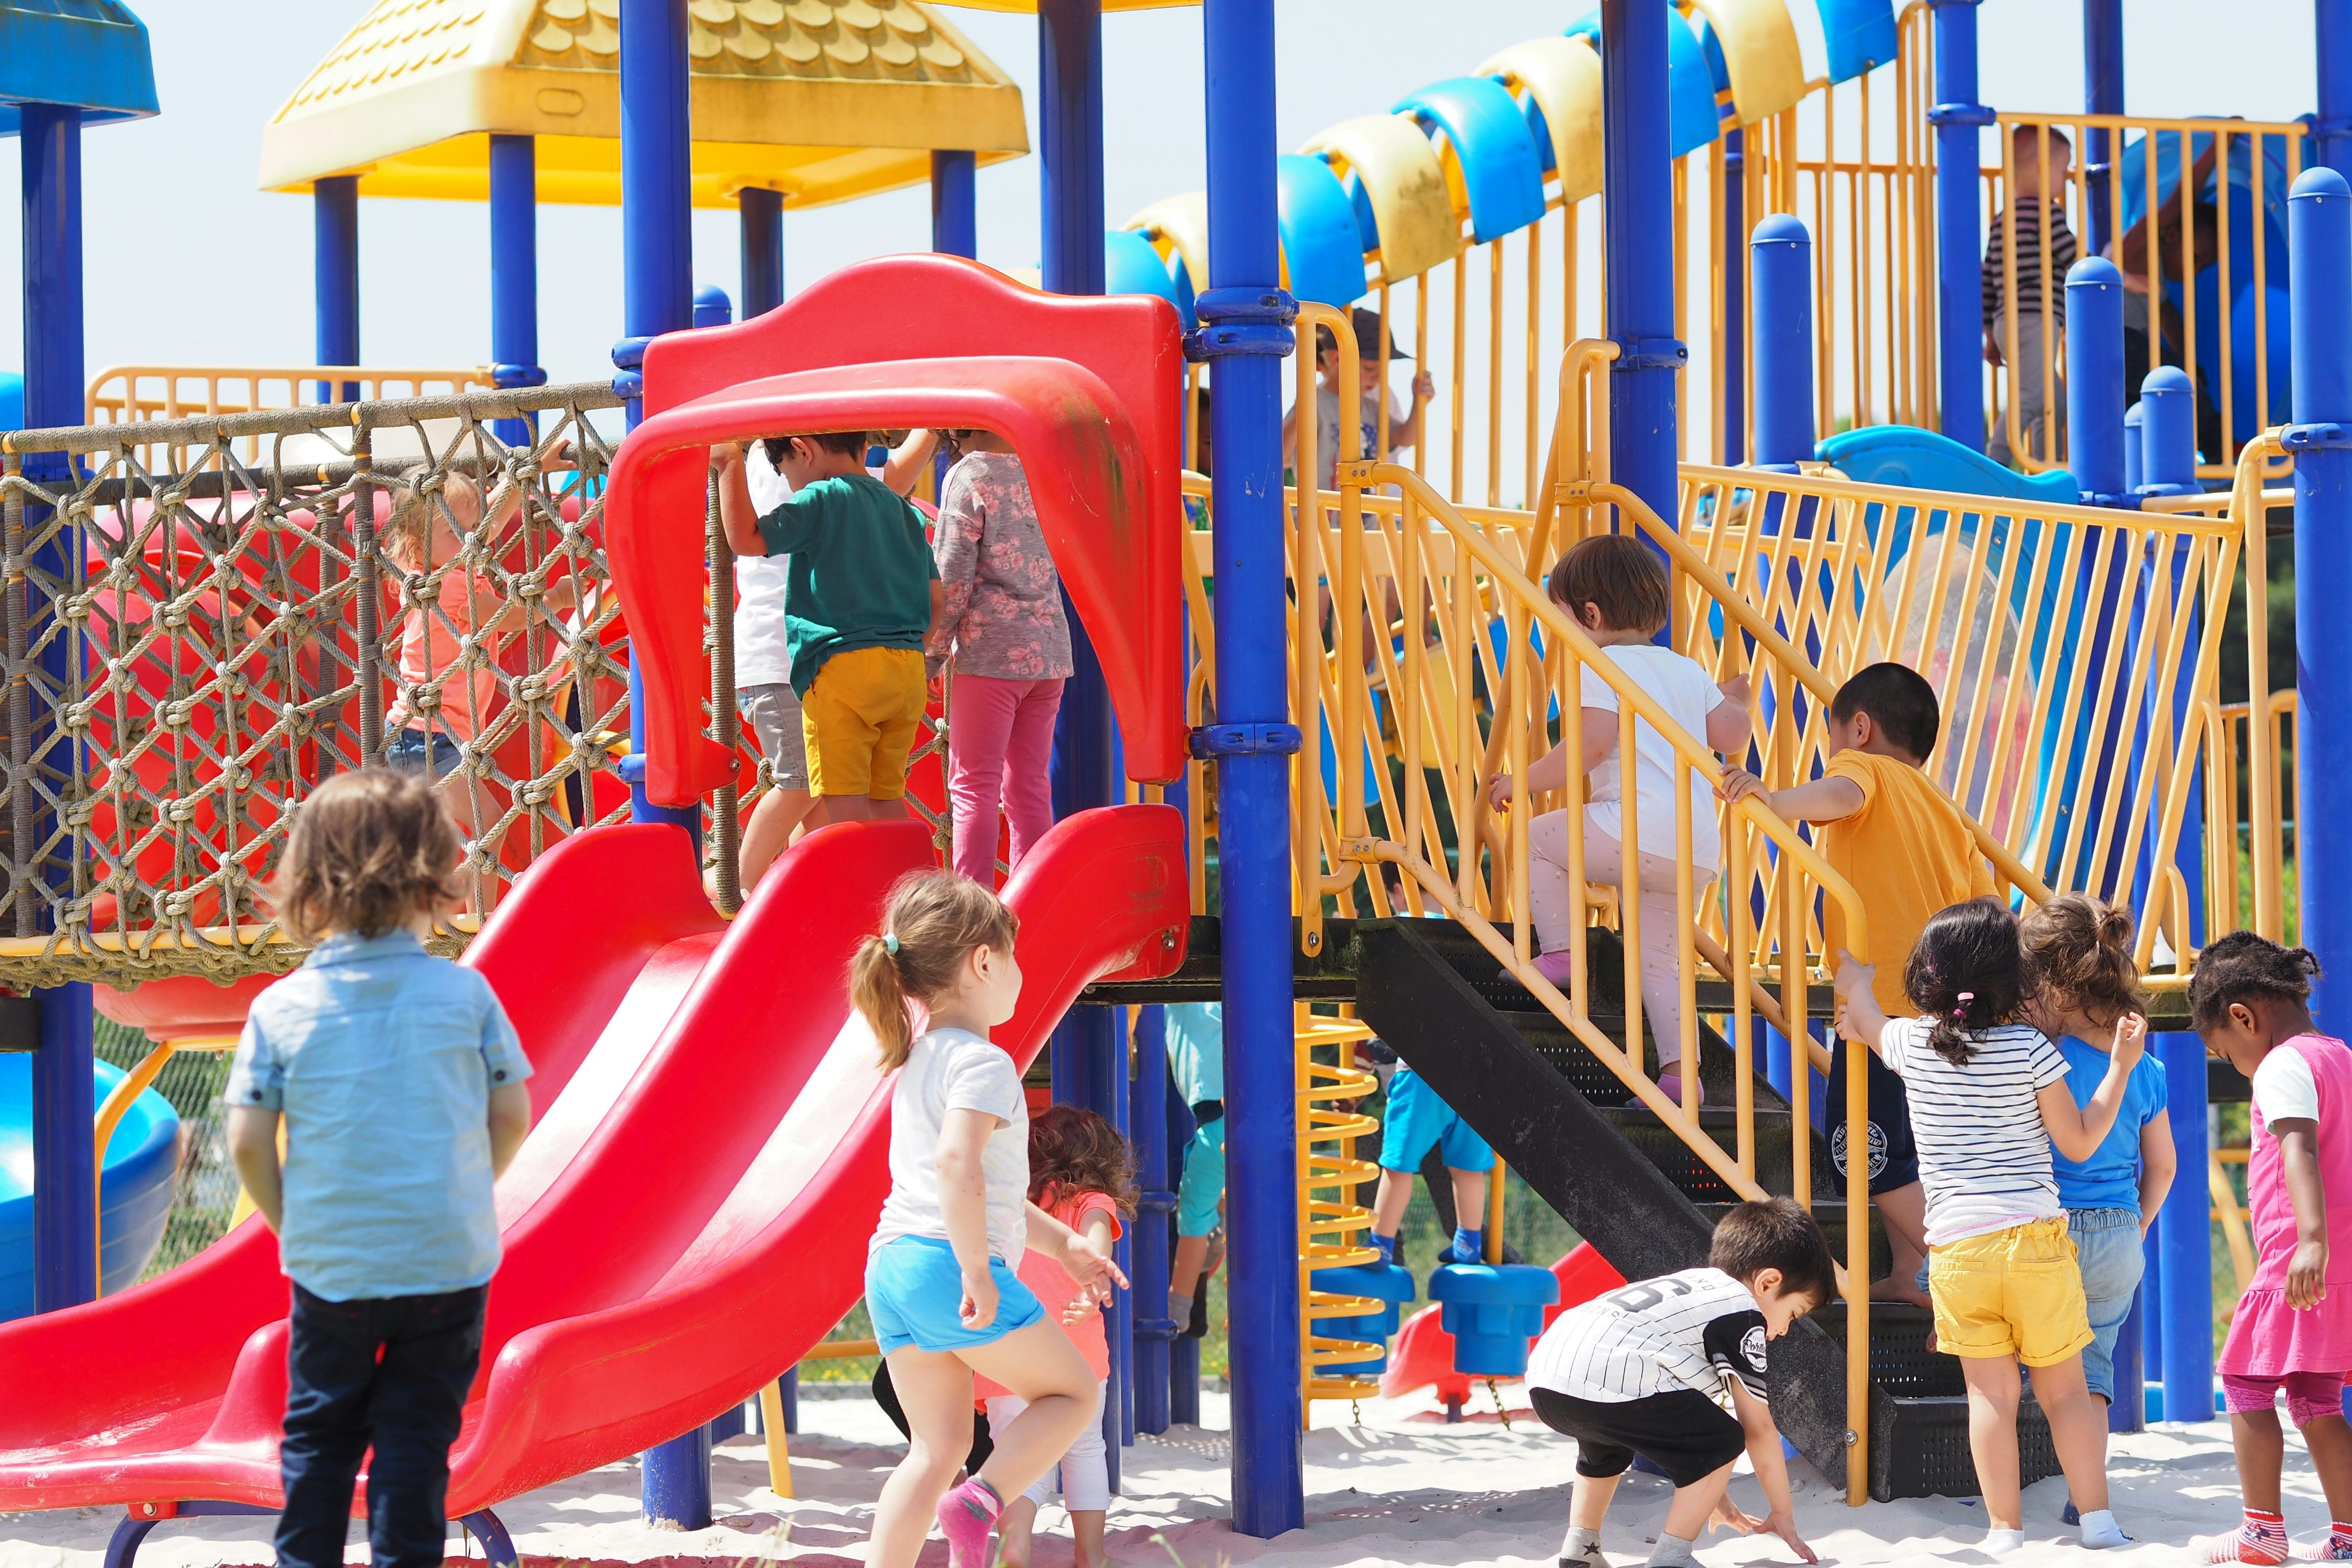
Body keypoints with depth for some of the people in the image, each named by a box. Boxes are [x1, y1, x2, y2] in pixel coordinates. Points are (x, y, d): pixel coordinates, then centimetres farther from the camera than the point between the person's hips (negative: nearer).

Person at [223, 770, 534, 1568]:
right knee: (418, 1434, 7)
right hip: (449, 1260, 0)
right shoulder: (465, 995, -5)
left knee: (319, 1429, 15)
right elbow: (512, 1118, -1)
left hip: (330, 1263, 0)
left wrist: (289, 1224, 9)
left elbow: (248, 1143, -8)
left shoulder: (280, 1009, -6)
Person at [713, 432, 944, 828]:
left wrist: (731, 467, -5)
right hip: (908, 671, 7)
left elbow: (746, 539, -14)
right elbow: (935, 598, 18)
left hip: (843, 665, -7)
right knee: (887, 798, 13)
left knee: (844, 799, -7)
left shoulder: (820, 501, -6)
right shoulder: (903, 511, 17)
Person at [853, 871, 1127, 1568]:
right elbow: (958, 1164, -29)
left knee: (939, 1445, 11)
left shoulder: (915, 1063, 20)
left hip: (892, 1266, 8)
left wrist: (1060, 1241, 31)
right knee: (1072, 1392, 9)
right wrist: (977, 1271, -25)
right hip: (948, 1264, -8)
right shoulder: (984, 1064, -10)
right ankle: (979, 1501, -11)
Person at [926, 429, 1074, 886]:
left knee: (973, 787, -3)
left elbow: (953, 578, -9)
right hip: (1049, 650, 6)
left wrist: (930, 657, -3)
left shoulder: (969, 476, -7)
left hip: (992, 651, -6)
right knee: (1031, 788, 10)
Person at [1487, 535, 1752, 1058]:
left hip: (1637, 828, -8)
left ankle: (1561, 954, 4)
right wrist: (1735, 702, 43)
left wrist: (1523, 782, -6)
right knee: (1658, 961, 12)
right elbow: (1731, 736, 21)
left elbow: (1592, 744, -13)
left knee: (1539, 839, 12)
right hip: (1700, 850, 8)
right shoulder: (1688, 671, 22)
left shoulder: (1603, 666, 0)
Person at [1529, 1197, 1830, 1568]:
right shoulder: (1744, 1315, 7)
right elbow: (1758, 1428, 8)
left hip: (1543, 1378, 10)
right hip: (1607, 1384, -10)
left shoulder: (1695, 1287, 34)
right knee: (1723, 1441, 2)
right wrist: (1783, 1513, 19)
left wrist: (1713, 1494, 47)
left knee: (1607, 1444, 40)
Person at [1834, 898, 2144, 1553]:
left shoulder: (1912, 1043, 3)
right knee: (2066, 1389, 7)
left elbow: (1865, 1021, 28)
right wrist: (2120, 1068, 7)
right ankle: (2097, 1518, 6)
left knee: (1991, 1394, 3)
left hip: (1956, 1246, 1)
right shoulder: (2031, 1049, -4)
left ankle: (2005, 1528, 2)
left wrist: (1855, 980, 50)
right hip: (2036, 1239, -1)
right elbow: (2079, 1142, 2)